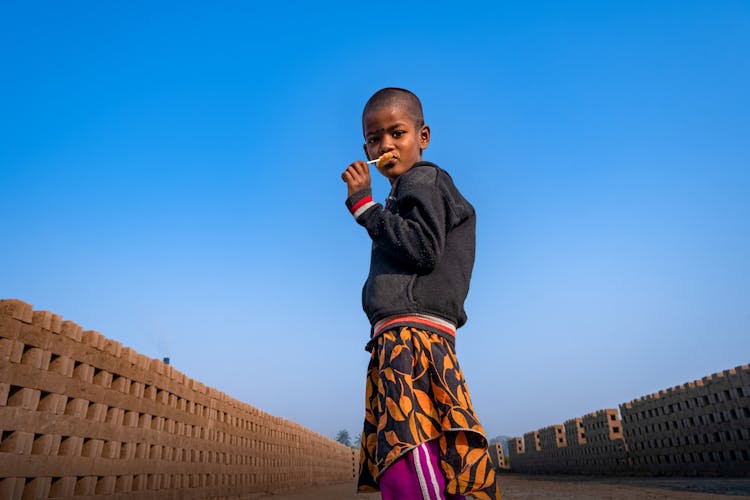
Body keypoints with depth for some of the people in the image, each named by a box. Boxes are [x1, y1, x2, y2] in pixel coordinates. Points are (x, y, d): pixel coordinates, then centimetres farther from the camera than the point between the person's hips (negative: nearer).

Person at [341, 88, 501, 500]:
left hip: (412, 333, -10)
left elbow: (423, 248, -14)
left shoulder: (423, 179, 4)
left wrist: (363, 202, -8)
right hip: (400, 341, 10)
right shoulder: (409, 192, 30)